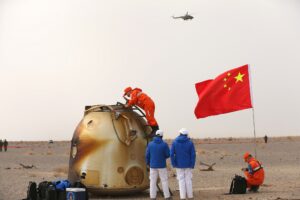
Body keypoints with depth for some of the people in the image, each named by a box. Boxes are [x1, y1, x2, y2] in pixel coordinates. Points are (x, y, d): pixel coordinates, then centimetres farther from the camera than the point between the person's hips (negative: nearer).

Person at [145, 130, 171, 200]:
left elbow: (147, 155, -1)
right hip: (162, 166, -2)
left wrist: (148, 163, 16)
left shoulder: (150, 144, -4)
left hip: (153, 166, 2)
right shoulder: (164, 144, -10)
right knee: (164, 181, 7)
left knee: (153, 181, 7)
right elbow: (168, 155, -6)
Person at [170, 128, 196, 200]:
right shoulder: (190, 143, -6)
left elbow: (172, 154, -12)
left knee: (181, 180, 6)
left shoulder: (174, 142, -6)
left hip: (179, 164, 0)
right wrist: (192, 165, -3)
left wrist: (174, 164, -6)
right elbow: (193, 155, -9)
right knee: (188, 180, 10)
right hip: (187, 164, 0)